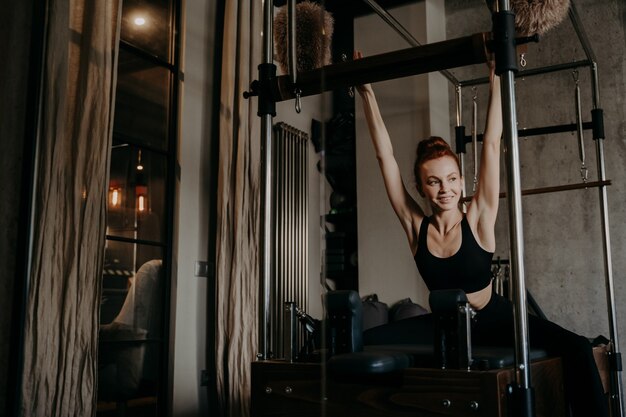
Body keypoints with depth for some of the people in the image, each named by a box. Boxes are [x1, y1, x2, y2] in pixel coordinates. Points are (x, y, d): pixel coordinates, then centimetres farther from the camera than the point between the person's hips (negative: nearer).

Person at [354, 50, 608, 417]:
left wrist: (495, 76, -16)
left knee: (576, 349, -27)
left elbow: (492, 144, -15)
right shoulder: (416, 226, -7)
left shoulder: (479, 219, -12)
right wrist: (367, 93, -6)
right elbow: (385, 156, -7)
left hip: (495, 321, -2)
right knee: (365, 343, -15)